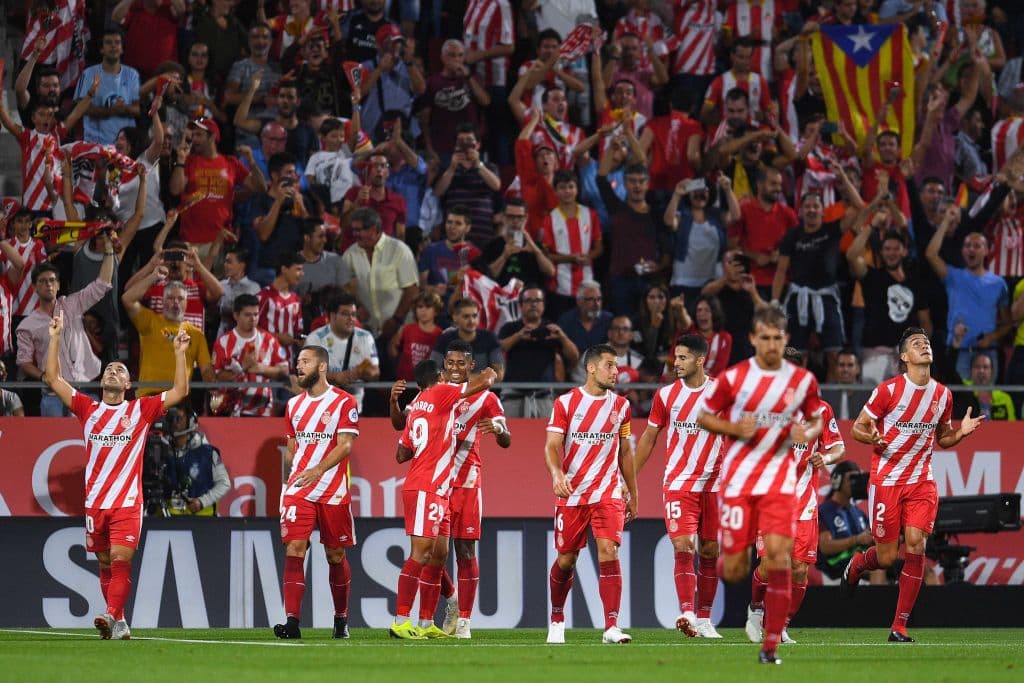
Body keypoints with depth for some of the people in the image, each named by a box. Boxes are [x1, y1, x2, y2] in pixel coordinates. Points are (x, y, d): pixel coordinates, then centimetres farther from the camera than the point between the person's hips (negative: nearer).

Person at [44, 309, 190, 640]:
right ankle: (119, 623, 15)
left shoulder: (141, 410, 5)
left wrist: (180, 352, -4)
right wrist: (55, 338, 9)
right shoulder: (88, 409, 11)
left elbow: (180, 391, 3)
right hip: (94, 499, 3)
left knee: (120, 559, -15)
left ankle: (111, 617, -27)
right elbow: (54, 379, 12)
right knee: (105, 562, 7)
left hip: (128, 501, -3)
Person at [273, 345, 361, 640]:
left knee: (336, 555, 7)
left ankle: (341, 620, 23)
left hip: (333, 491, -4)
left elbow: (345, 445, -13)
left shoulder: (344, 402, -4)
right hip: (297, 491, 4)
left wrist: (318, 470, -27)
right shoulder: (294, 404, 14)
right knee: (294, 551, -11)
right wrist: (294, 470, 5)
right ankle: (292, 621, -17)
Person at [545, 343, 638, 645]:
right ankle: (556, 620, 30)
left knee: (609, 552, -15)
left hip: (607, 493, 1)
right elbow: (552, 445, -7)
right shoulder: (566, 403, -1)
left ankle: (612, 627, -18)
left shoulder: (620, 405, 8)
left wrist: (633, 494, 17)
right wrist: (556, 473, -27)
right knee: (566, 560, 7)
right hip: (571, 493, -1)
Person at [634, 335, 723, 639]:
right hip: (677, 484, -1)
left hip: (713, 485, 1)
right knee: (683, 547, -16)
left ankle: (704, 619, 17)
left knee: (709, 552, 6)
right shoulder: (666, 394, 3)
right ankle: (687, 614, -26)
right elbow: (649, 437, 11)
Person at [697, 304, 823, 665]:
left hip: (779, 477, 1)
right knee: (734, 572, -2)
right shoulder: (733, 377, -5)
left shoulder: (803, 380, 0)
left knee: (778, 553, -15)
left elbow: (816, 419, 16)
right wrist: (734, 428, -14)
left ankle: (771, 644, -8)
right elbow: (704, 417, 5)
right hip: (738, 478, -1)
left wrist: (807, 434, -8)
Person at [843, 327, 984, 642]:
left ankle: (900, 625, -4)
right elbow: (858, 427, -2)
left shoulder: (942, 395, 6)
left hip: (921, 481, 3)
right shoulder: (889, 389, -8)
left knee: (916, 545, -12)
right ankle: (857, 564, 39)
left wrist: (961, 432, -3)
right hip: (886, 480, -3)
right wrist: (872, 437, -24)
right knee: (886, 557, 0)